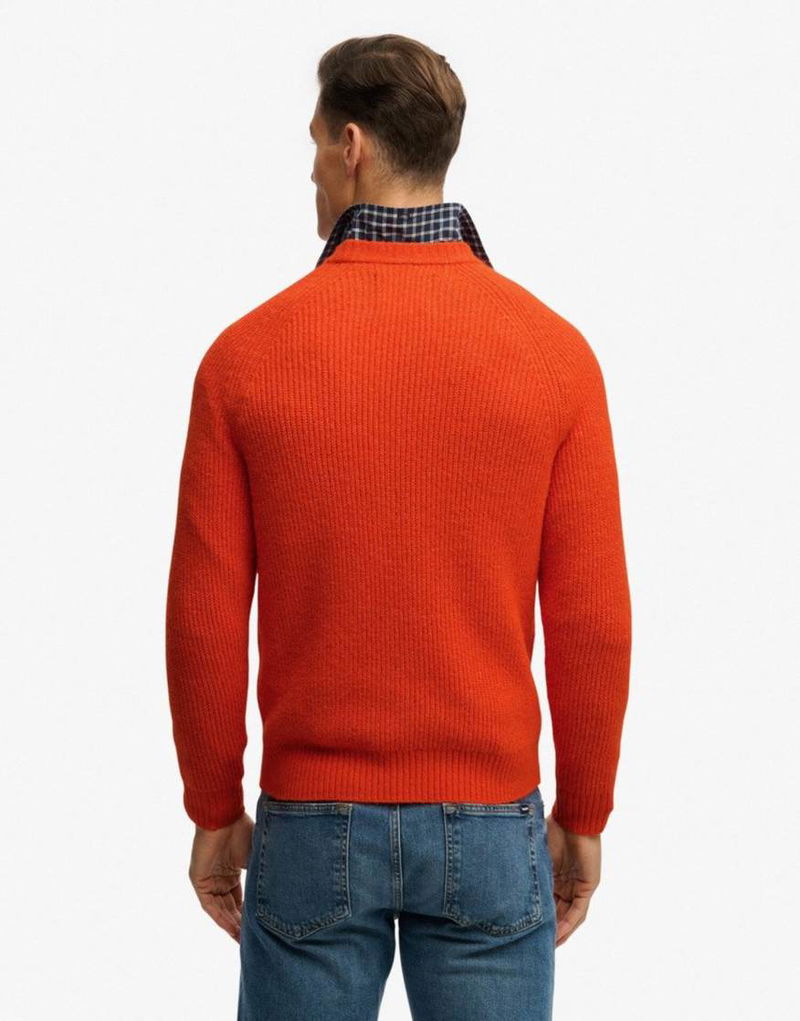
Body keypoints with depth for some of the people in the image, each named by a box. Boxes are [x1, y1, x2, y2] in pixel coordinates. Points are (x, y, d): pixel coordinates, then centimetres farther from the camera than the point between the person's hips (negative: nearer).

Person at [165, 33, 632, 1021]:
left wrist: (214, 811, 8)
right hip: (489, 825, 0)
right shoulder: (553, 350, -7)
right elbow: (593, 621, -6)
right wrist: (583, 817, 7)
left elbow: (204, 619, -5)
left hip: (311, 824, 0)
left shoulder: (246, 354, -8)